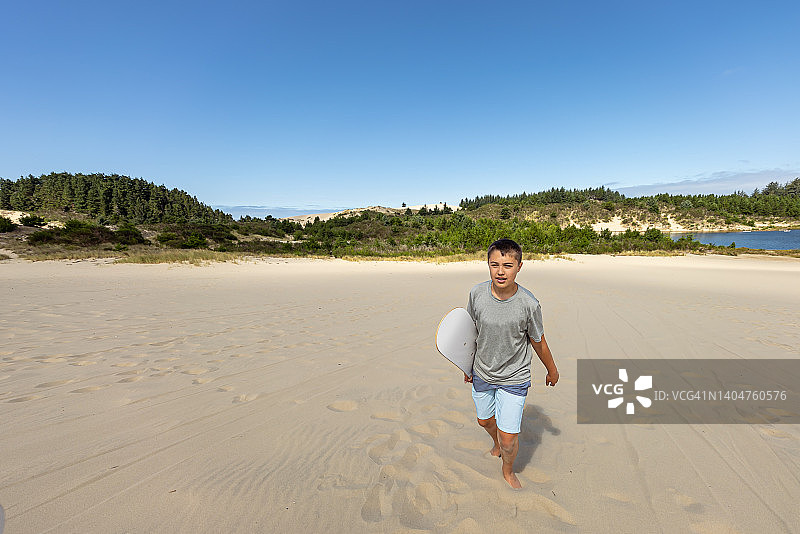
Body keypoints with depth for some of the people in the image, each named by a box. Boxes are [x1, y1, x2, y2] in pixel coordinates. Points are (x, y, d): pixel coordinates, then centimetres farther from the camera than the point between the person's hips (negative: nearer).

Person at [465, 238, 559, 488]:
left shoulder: (529, 304, -23)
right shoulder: (477, 294, -16)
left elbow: (538, 343, -5)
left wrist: (552, 371, 9)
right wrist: (467, 366, 10)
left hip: (514, 379, -3)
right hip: (482, 374, 3)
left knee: (509, 439, 0)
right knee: (485, 420, 24)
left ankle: (508, 470, 35)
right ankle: (496, 442, 60)